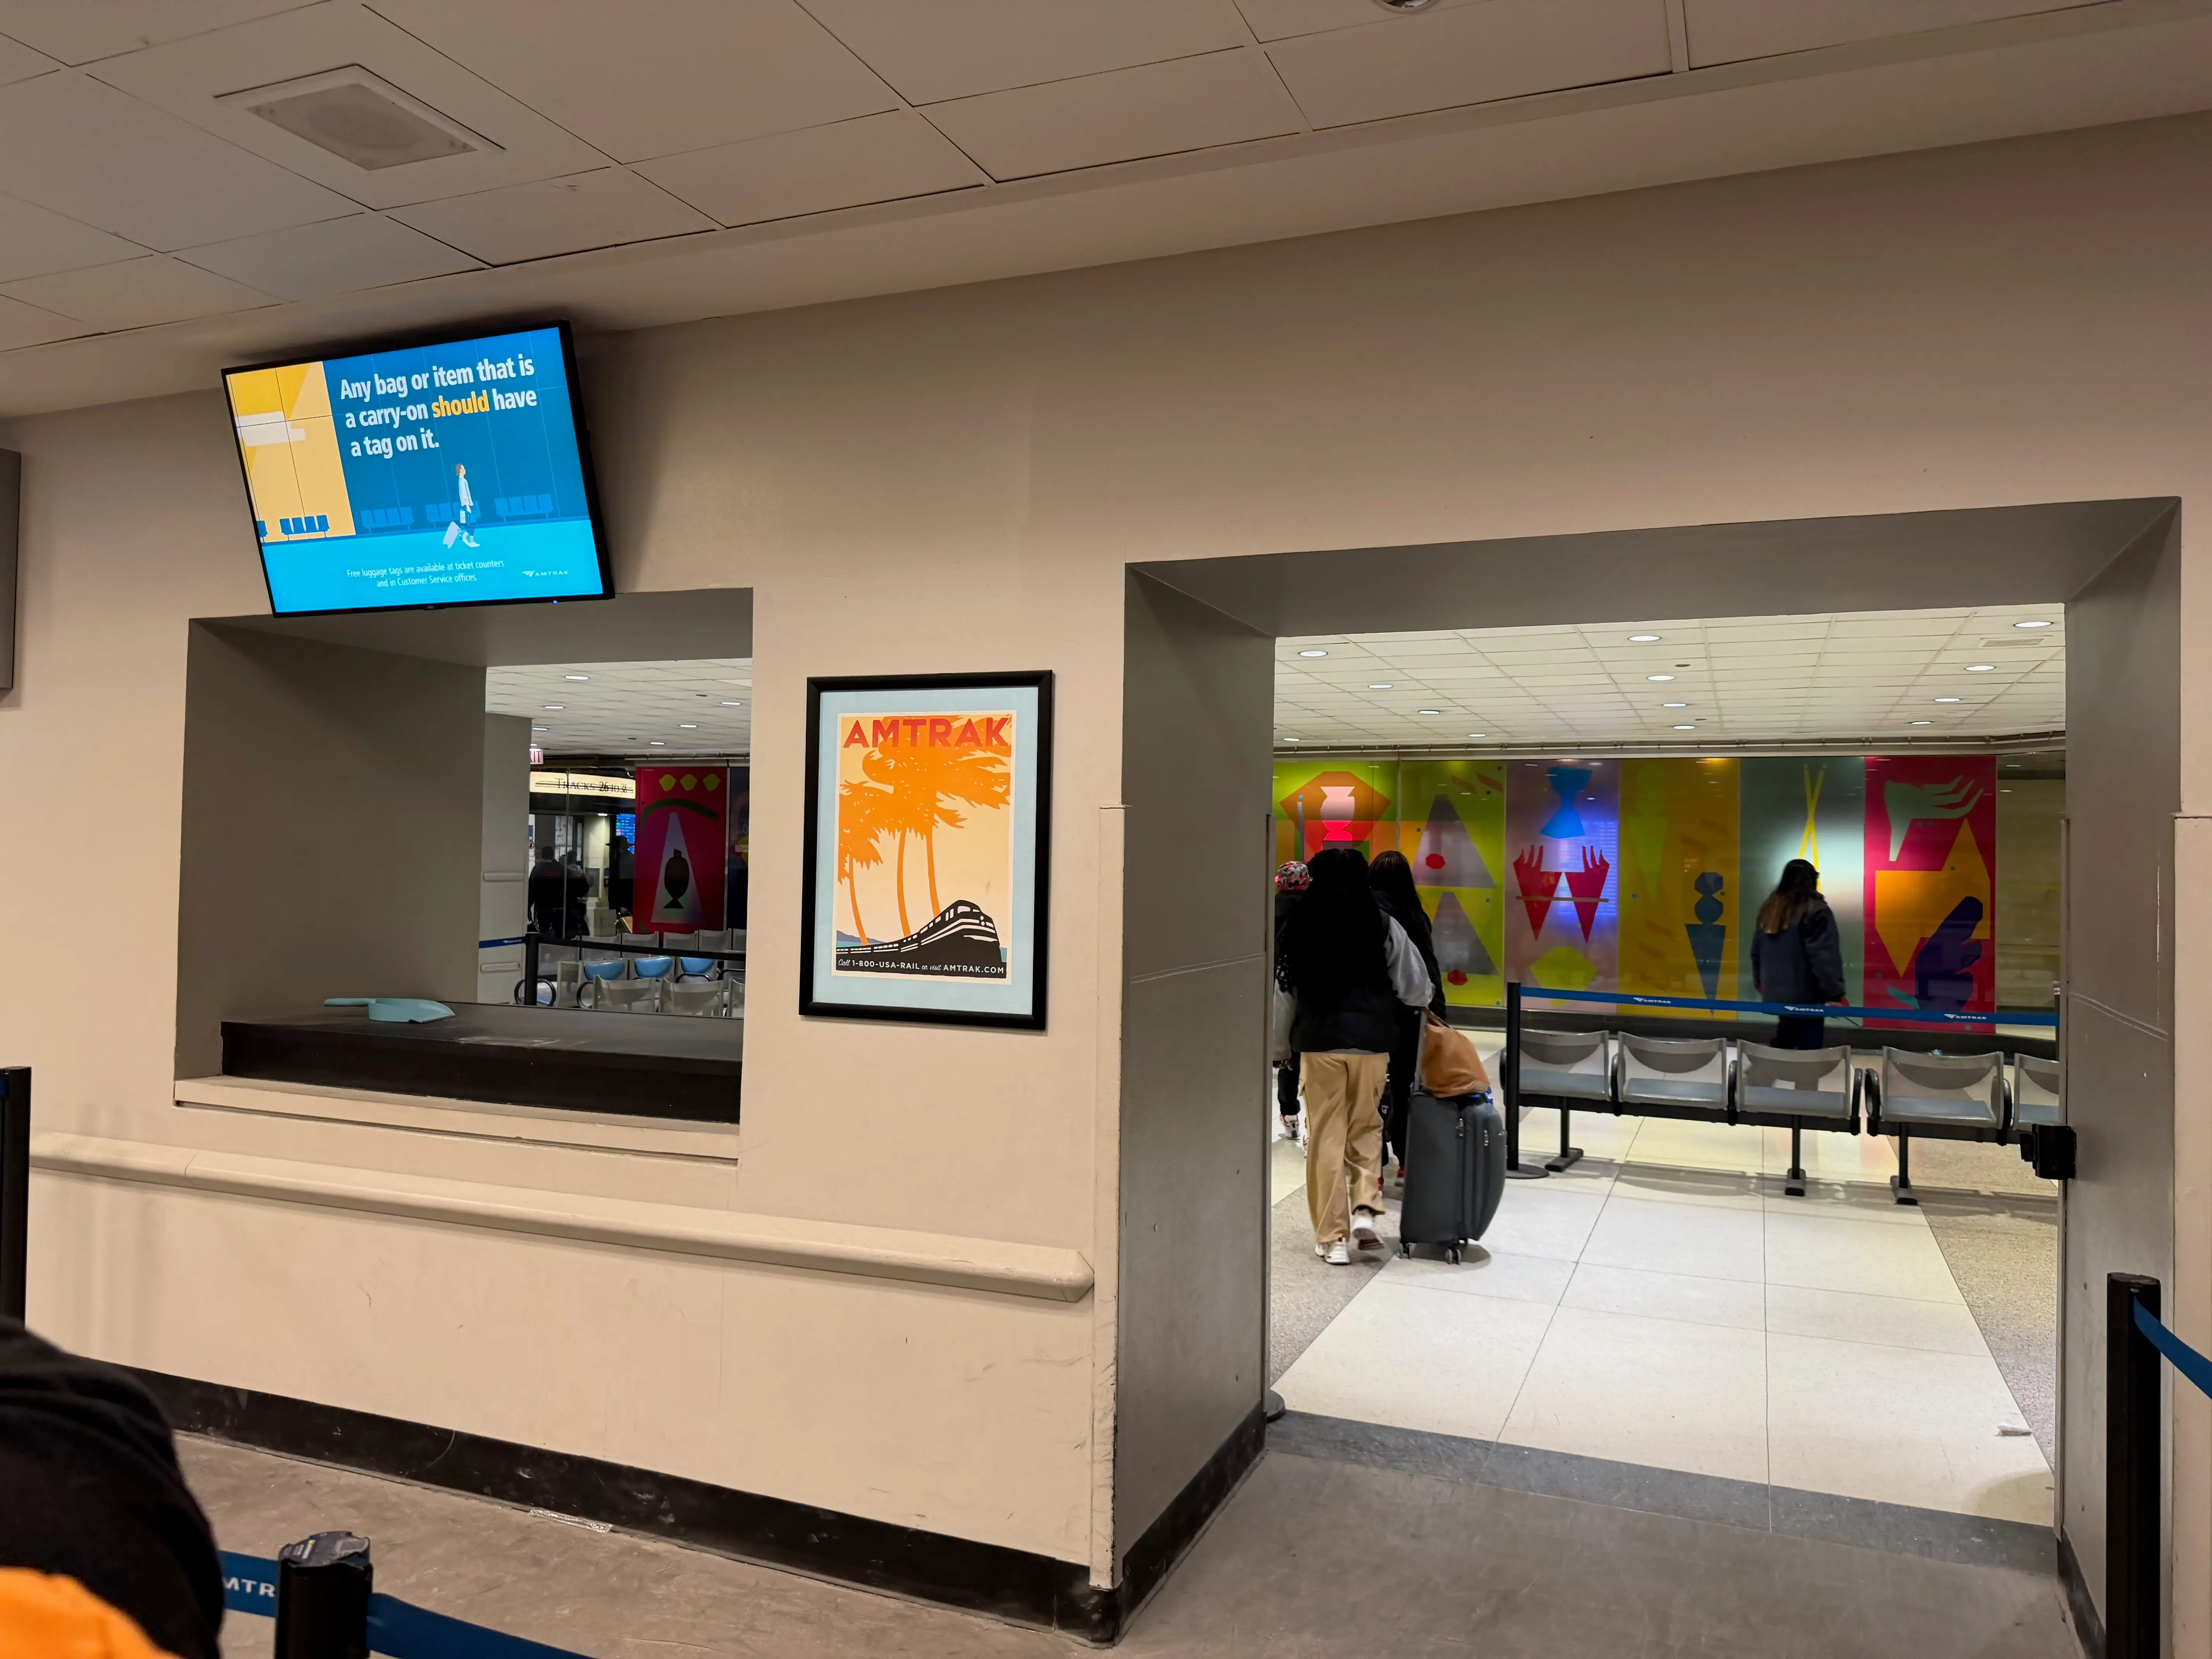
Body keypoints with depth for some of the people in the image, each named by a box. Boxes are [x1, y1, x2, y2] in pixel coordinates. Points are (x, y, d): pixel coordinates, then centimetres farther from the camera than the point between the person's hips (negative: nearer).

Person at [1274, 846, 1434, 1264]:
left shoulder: (1299, 927, -2)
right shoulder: (1384, 926, -3)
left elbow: (1286, 987, 4)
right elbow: (1416, 989, 3)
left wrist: (1281, 1048, 16)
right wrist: (1423, 1000, 24)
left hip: (1318, 1042, 0)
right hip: (1372, 1042, 0)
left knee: (1326, 1136, 5)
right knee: (1366, 1128, 18)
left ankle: (1332, 1237, 7)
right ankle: (1367, 1208, 1)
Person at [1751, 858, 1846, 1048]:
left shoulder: (1769, 910, 10)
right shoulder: (1816, 912, -13)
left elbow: (1757, 951, 19)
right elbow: (1826, 957, -19)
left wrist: (1760, 981, 31)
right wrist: (1834, 994, -15)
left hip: (1776, 993, 7)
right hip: (1806, 996, -7)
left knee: (1784, 1040, 21)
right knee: (1808, 1047, -3)